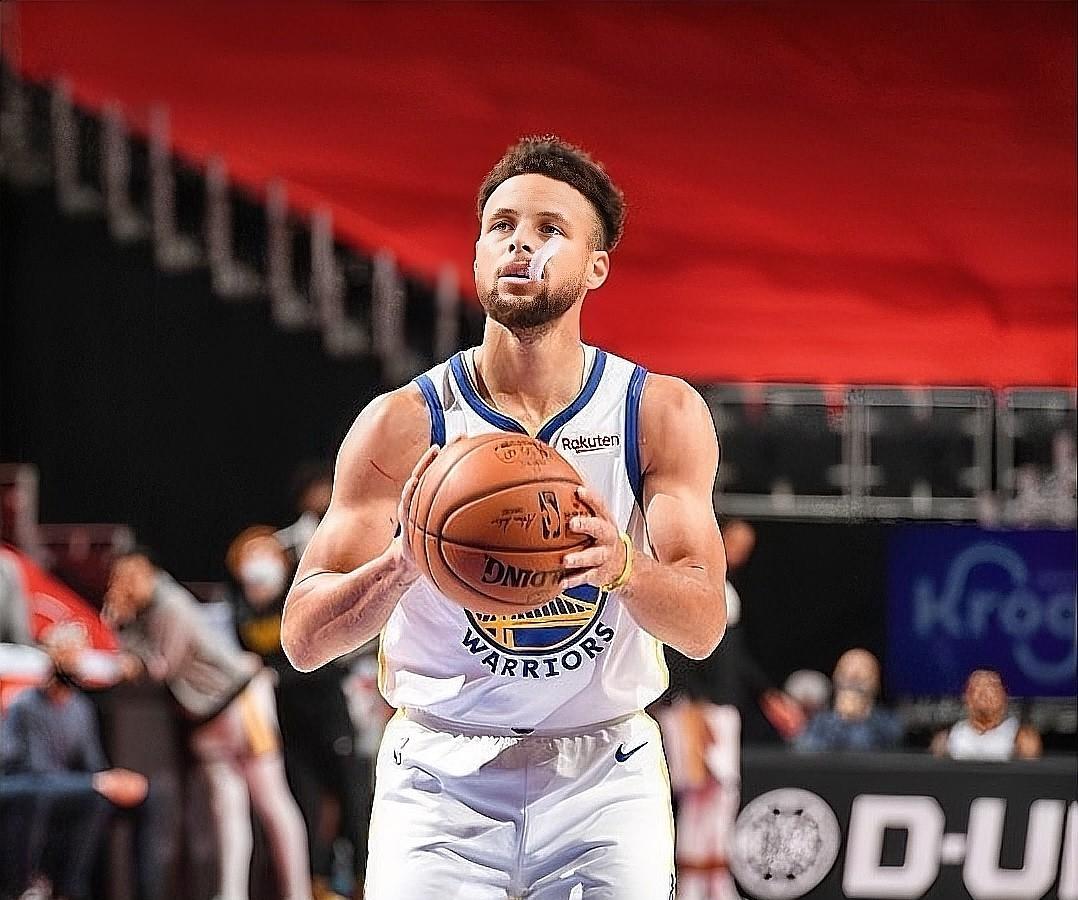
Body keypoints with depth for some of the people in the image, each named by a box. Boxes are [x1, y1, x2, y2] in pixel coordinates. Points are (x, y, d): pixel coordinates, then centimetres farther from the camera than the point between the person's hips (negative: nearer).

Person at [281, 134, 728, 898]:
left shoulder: (662, 414, -3)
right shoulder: (404, 424, -6)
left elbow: (703, 625, -9)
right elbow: (303, 638, -9)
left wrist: (623, 566, -31)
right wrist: (403, 563, -29)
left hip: (602, 777, 1)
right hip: (442, 777, -1)